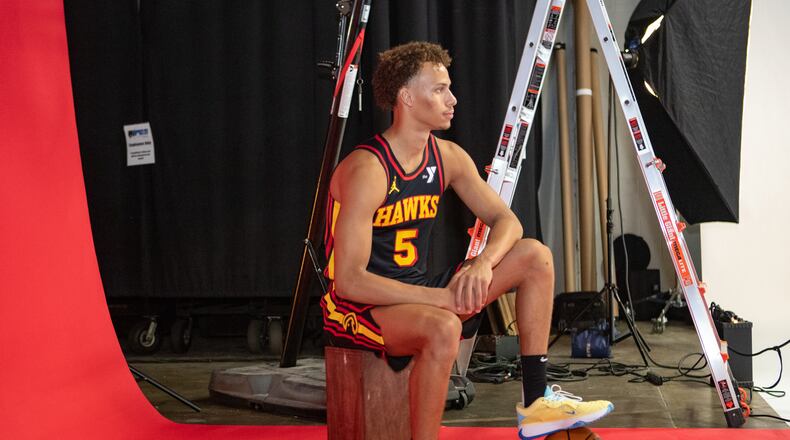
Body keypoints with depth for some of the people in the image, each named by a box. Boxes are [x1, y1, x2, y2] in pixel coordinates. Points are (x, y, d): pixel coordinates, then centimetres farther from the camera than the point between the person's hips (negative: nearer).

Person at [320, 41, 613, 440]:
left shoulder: (447, 157, 0)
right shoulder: (366, 170, -23)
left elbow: (506, 221, 3)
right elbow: (349, 280, -27)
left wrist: (483, 263, -20)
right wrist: (439, 296, -30)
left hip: (419, 294, 8)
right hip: (356, 307, -8)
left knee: (535, 256, 0)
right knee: (443, 327, -40)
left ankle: (536, 401, 0)